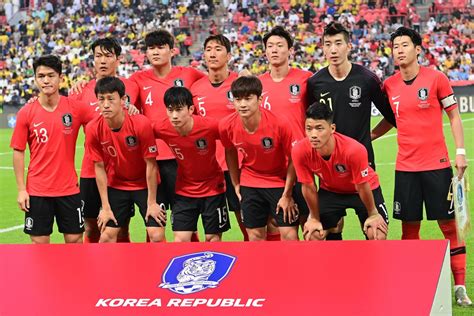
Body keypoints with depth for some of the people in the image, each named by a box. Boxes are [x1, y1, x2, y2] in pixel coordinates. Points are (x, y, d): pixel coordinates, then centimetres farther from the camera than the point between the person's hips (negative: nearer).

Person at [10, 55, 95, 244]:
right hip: (37, 191, 0)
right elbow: (18, 152, 0)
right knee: (39, 243, 4)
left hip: (69, 189, 0)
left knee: (75, 239, 6)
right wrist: (21, 189, -4)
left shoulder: (76, 108, -3)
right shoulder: (26, 113, -3)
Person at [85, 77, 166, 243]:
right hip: (116, 186, 2)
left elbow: (150, 164, -17)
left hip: (145, 185, -2)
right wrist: (105, 207, -6)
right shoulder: (93, 129, -17)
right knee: (106, 236, -1)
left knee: (157, 236, -11)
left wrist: (152, 203, -13)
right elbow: (99, 167, -7)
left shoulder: (141, 124, -25)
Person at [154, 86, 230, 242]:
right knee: (180, 240, -3)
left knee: (213, 238, 5)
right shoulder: (161, 129, -18)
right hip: (184, 190, 2)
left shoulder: (211, 126, -26)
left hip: (213, 188, -2)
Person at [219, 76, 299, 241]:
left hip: (280, 182, -3)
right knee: (255, 235, 7)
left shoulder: (278, 124, -26)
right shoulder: (226, 126, -16)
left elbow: (293, 159, -14)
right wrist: (235, 184, 10)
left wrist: (287, 195, -12)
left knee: (289, 234, -6)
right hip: (249, 183, 3)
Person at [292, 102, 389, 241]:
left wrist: (373, 214, -9)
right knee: (311, 234, -7)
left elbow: (362, 186, -23)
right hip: (330, 190, 2)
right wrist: (314, 218, -4)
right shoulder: (300, 151, -30)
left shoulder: (354, 150, -39)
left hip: (365, 189, -2)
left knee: (378, 236, -13)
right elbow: (308, 187, -14)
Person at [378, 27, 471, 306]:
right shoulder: (389, 86, 4)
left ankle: (460, 287, 8)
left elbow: (454, 115, 0)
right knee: (409, 228, 6)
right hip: (405, 167, 3)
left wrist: (461, 152, -6)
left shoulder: (436, 78, -5)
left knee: (449, 225, 1)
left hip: (437, 165, -3)